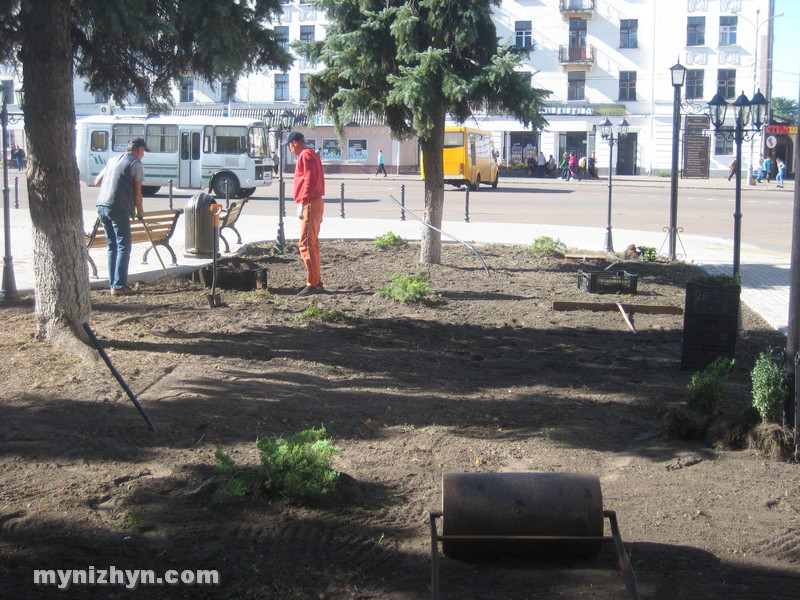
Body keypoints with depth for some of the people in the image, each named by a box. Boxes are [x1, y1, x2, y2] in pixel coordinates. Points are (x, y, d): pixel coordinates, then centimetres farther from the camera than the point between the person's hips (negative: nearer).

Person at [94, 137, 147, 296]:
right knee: (123, 247, -4)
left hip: (101, 206, 7)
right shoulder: (136, 164, 1)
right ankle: (119, 286, -8)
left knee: (112, 246, 14)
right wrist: (139, 212, 10)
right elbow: (137, 193, -3)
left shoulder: (113, 160, 21)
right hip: (119, 208, -7)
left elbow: (97, 182, 25)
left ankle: (113, 283, 15)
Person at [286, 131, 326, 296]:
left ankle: (312, 284, -11)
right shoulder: (310, 154, 20)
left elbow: (310, 181, -21)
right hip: (315, 203, 11)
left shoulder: (305, 155, -11)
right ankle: (317, 284, 17)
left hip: (310, 205, -11)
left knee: (306, 244, -11)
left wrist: (302, 202, -23)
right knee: (312, 244, 13)